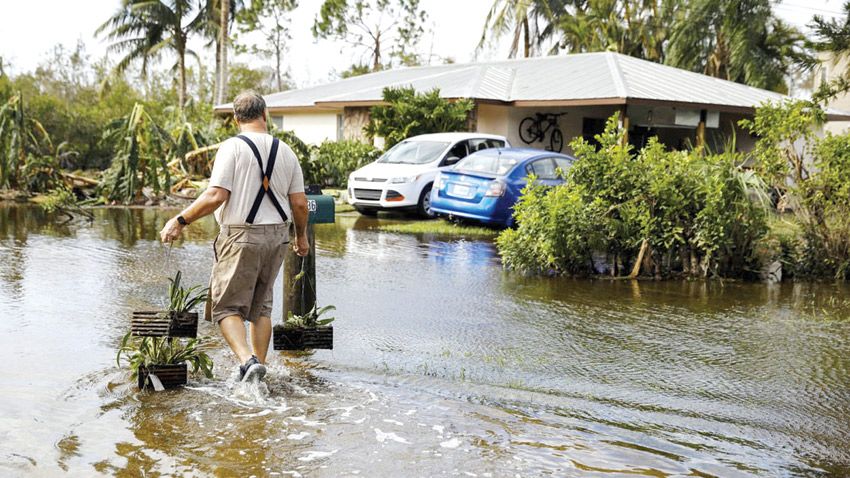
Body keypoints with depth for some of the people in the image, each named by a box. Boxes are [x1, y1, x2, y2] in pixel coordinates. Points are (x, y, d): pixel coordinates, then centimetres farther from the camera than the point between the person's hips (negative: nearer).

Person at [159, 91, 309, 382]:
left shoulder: (233, 147, -9)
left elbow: (216, 197, -18)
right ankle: (260, 364, 21)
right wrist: (301, 237, 21)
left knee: (227, 306, 2)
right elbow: (299, 203, 5)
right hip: (277, 237, 5)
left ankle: (247, 361, -17)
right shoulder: (285, 151, 5)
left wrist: (180, 221, -9)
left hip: (241, 236, -5)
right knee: (261, 306, 18)